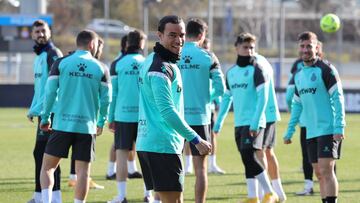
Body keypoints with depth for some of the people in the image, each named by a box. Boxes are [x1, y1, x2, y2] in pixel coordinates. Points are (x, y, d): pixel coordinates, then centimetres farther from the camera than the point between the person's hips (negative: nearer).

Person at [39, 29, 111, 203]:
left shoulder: (61, 63, 1)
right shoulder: (101, 69, 2)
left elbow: (50, 93, -2)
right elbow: (106, 100, 3)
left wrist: (45, 118, 10)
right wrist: (101, 122, 19)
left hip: (62, 124, 0)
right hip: (87, 127, 0)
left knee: (47, 167, 8)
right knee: (83, 170, 5)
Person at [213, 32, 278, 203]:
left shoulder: (256, 69, -6)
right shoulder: (231, 72, 13)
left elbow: (263, 97, -12)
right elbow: (226, 98, 20)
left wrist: (255, 123, -19)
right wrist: (218, 123, 17)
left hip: (253, 123, -7)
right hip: (239, 123, 7)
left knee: (248, 157, -16)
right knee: (247, 160, 8)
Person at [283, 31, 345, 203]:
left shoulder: (325, 69, -8)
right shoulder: (298, 75, 14)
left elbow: (338, 98, -12)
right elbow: (297, 104, 21)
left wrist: (339, 127, -19)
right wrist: (290, 131, 18)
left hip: (328, 130, -7)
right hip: (311, 132, 7)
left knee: (326, 170, -14)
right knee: (319, 174, 8)